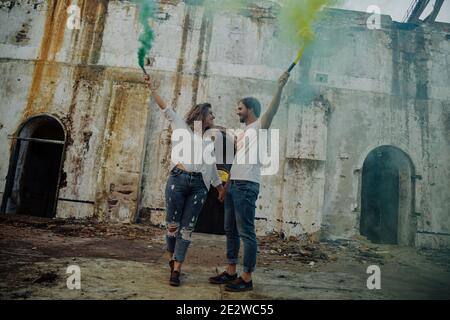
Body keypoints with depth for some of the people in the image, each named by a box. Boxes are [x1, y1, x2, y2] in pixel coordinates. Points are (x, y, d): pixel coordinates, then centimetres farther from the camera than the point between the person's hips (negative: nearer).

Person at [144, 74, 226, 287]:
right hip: (178, 179, -3)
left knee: (187, 228, -1)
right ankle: (172, 259, 26)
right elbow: (165, 109, 9)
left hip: (199, 186, 3)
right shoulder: (183, 128, 12)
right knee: (173, 224, 2)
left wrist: (220, 186, 28)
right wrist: (151, 88, 5)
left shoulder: (209, 142, 22)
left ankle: (176, 270, 3)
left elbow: (212, 167, 27)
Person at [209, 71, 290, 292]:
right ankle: (231, 272, 22)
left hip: (247, 186, -9)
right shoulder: (243, 132, 23)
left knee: (246, 232, -5)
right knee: (231, 230, 12)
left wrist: (280, 87, -31)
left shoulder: (259, 126, -1)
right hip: (233, 185, 10)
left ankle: (246, 278, 3)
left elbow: (272, 110, -21)